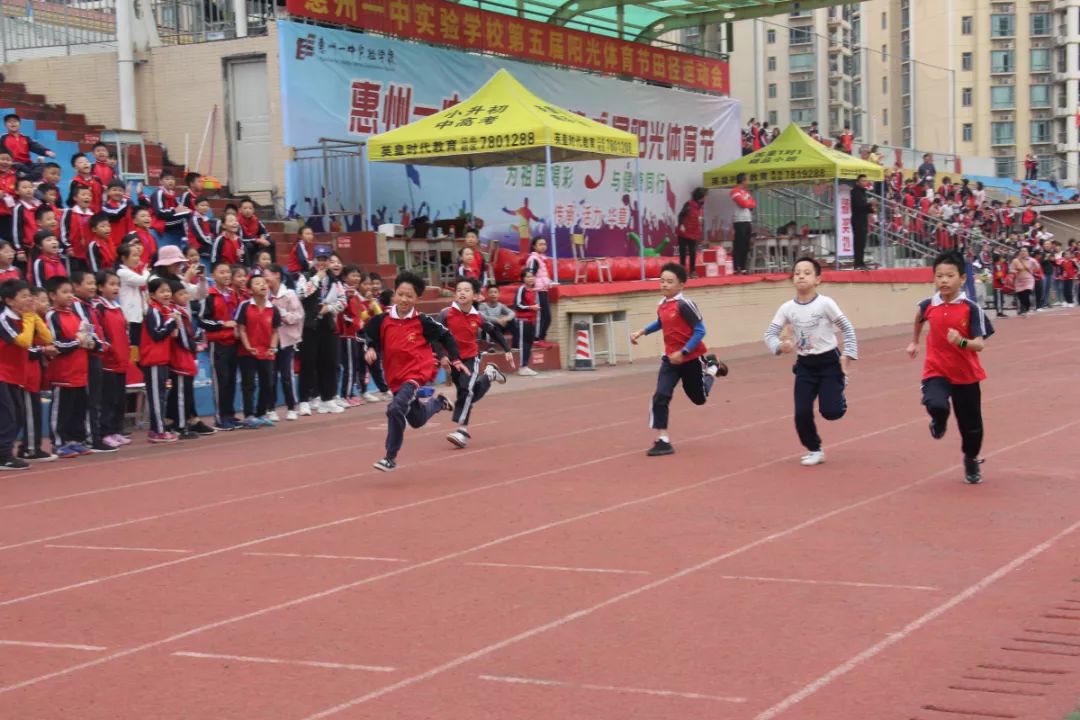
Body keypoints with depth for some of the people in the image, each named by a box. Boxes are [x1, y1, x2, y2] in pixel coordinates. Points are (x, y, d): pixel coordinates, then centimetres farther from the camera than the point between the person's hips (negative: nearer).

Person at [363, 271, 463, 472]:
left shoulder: (422, 322, -10)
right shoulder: (382, 321, -5)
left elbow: (445, 336, 4)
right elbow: (372, 339, 10)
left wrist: (456, 360, 1)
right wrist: (371, 350, -11)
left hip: (418, 373, -5)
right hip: (396, 378, 5)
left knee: (395, 409, -28)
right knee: (417, 420, 21)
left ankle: (391, 457, -14)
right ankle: (437, 401, 55)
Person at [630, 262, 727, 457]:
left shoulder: (684, 305, -23)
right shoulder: (662, 305, -1)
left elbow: (700, 331, -21)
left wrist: (683, 353, -24)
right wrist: (642, 331, 9)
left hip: (691, 358, -5)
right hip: (671, 358, 5)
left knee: (699, 397, 16)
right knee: (660, 397, -12)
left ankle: (712, 367, 43)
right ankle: (663, 441, -7)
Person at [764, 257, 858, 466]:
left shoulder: (825, 303, -14)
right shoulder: (787, 308, -5)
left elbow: (848, 329, -7)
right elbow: (770, 334, -3)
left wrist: (847, 355, -14)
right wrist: (780, 346, -25)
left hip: (829, 361, -3)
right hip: (804, 365, 3)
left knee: (830, 411, -12)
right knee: (802, 413, -4)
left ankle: (839, 387, 24)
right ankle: (814, 450, 20)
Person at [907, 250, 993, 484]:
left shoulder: (971, 308, -15)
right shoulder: (928, 305, -5)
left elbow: (980, 344, -18)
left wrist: (961, 341, -38)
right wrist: (915, 342, 34)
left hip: (966, 374, 0)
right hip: (936, 371, 1)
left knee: (971, 425, 11)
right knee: (936, 406, -30)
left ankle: (971, 461, 41)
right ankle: (939, 422, 9)